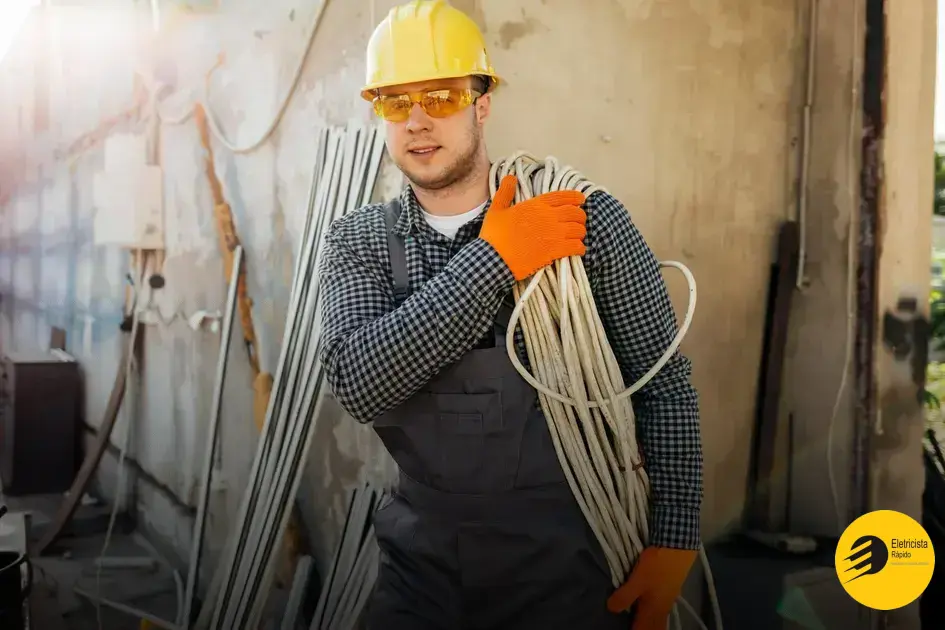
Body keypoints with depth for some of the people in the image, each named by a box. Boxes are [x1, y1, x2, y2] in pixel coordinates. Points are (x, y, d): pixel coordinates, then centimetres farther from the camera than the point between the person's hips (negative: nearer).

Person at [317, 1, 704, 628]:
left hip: (565, 560, -2)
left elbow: (665, 387, -3)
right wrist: (492, 259, -21)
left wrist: (673, 542, -8)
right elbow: (359, 382, -18)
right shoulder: (358, 241, -2)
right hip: (423, 560, 2)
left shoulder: (587, 219, -9)